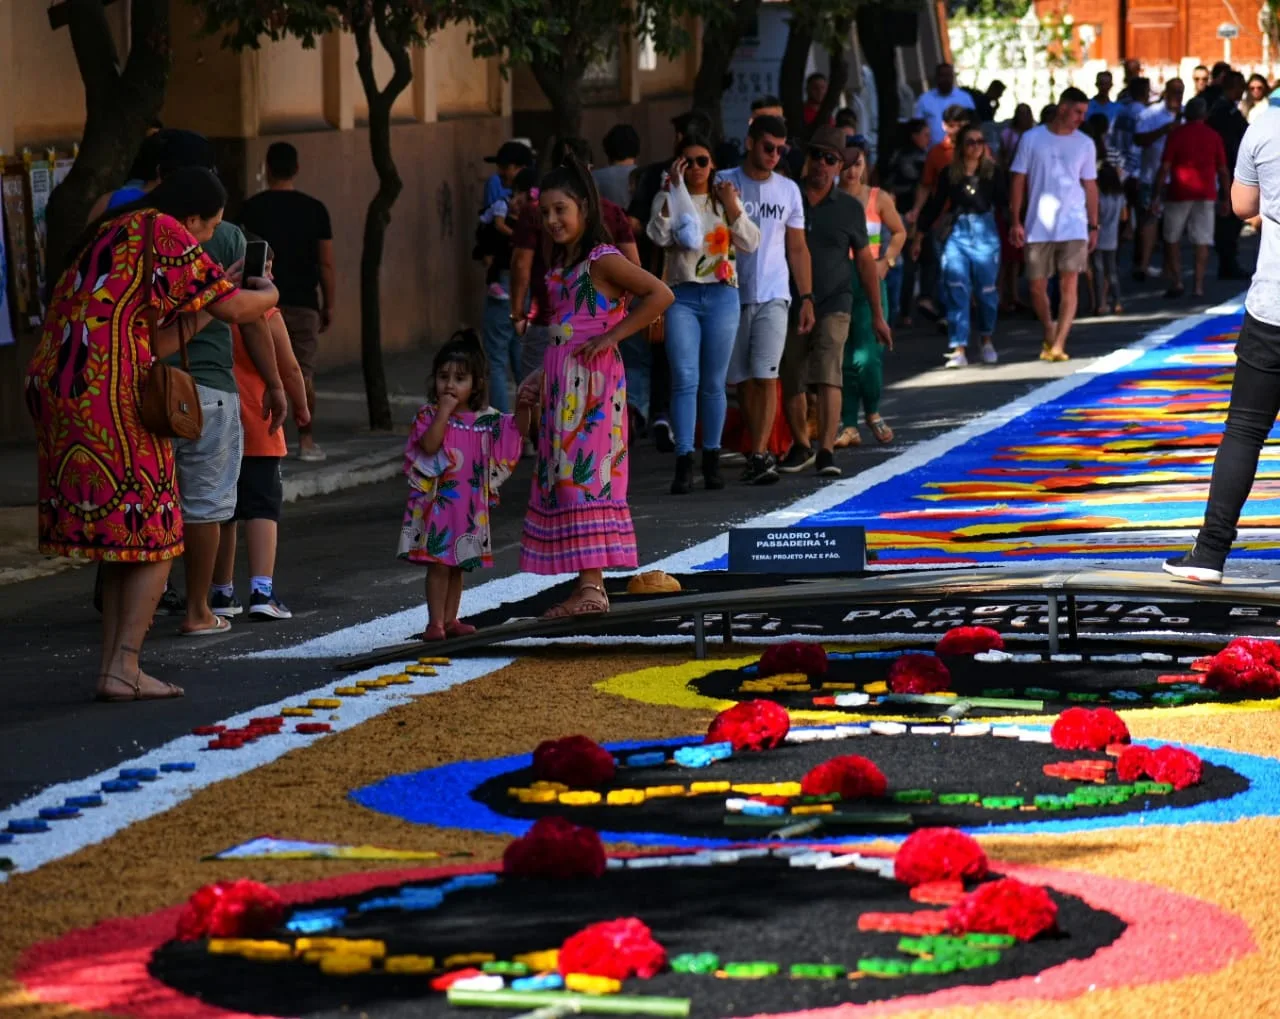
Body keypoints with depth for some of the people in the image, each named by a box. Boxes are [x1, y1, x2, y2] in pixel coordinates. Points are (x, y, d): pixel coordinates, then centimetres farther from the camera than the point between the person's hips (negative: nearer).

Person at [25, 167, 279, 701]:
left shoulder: (109, 235, 24)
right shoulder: (164, 232, -3)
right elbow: (237, 308, -5)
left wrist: (209, 304, 26)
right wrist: (266, 294, 17)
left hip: (56, 387, 9)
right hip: (110, 393, -9)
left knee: (118, 534, 15)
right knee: (152, 532, 1)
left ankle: (113, 666, 13)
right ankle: (123, 669, -4)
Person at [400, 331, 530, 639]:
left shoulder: (485, 419, 4)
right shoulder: (429, 415, -6)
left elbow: (517, 432, 5)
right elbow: (429, 445, -22)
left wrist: (524, 409, -12)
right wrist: (444, 412, -23)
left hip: (471, 506, 4)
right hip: (437, 503, -4)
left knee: (458, 565, 13)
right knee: (438, 563, -6)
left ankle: (450, 619, 22)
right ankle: (435, 622, -1)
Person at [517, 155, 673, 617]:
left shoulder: (602, 260, -10)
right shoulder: (560, 265, 16)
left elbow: (661, 295, -18)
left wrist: (612, 336, -17)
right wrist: (541, 379, 17)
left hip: (593, 383, -9)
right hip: (562, 384, 9)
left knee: (584, 474, -12)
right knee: (562, 476, 8)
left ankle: (592, 586, -13)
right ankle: (588, 583, 10)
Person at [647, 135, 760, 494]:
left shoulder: (726, 199, 12)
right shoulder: (668, 199, 7)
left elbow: (750, 244, 3)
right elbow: (660, 237, -11)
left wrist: (732, 206, -8)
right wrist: (674, 192, -15)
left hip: (721, 295, 2)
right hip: (681, 295, -2)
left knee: (713, 383, 6)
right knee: (685, 379, -11)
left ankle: (712, 459, 15)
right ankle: (684, 463, -13)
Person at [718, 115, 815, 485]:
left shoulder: (788, 190, 9)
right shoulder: (724, 184, 2)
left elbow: (798, 249, 12)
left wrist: (807, 298, 7)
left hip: (773, 297, 0)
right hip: (732, 295, 0)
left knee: (766, 376, -11)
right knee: (742, 379, 5)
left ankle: (759, 456, -15)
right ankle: (761, 451, 15)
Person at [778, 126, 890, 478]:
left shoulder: (849, 208, 3)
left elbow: (865, 261, 9)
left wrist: (877, 315, 9)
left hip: (833, 305, -2)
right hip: (789, 304, 2)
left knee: (828, 374, -17)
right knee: (792, 382, 10)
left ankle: (826, 452, -21)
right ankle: (801, 446, 32)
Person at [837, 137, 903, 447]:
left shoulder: (879, 198, 5)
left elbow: (899, 232, 17)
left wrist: (886, 261, 4)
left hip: (868, 280, -1)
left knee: (867, 355, -11)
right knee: (842, 355, 2)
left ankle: (872, 412, 14)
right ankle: (849, 425, 9)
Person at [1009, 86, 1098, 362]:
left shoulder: (1084, 144, 7)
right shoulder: (1032, 139, 1)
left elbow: (1089, 186, 11)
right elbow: (1018, 181, 3)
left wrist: (1093, 226, 8)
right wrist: (1015, 221, -4)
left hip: (1073, 227, 0)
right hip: (1038, 227, 0)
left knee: (1069, 285, -11)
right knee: (1037, 287, 6)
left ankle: (1058, 345, -12)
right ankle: (1049, 337, 28)